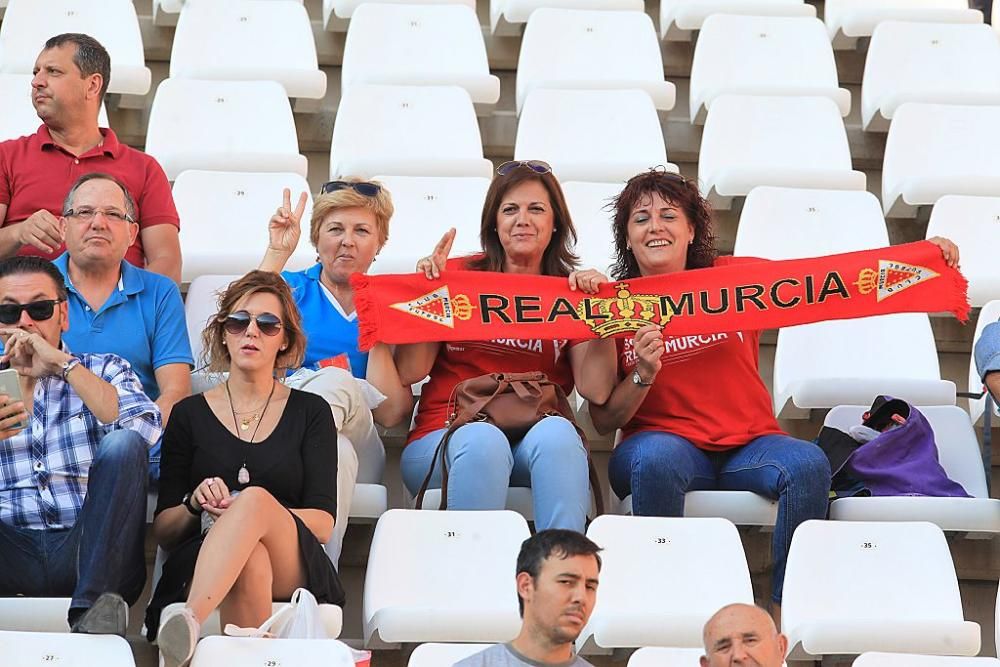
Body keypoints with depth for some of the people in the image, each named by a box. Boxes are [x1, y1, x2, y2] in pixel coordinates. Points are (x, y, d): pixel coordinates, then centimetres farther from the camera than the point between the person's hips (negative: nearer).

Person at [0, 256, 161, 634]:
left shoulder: (103, 371, 18)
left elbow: (145, 428, -6)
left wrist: (63, 363, -5)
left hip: (90, 554, 0)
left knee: (122, 444, -26)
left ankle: (93, 611, -35)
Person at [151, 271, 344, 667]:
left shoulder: (310, 412, 16)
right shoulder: (189, 415, 17)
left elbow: (323, 523, 4)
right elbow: (162, 532, 14)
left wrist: (250, 512, -14)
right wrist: (194, 505, -9)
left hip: (291, 571, 0)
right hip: (199, 566, 0)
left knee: (255, 498, -36)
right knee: (250, 560, -39)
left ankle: (189, 623, -56)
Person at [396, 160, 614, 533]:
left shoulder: (571, 292, 13)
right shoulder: (457, 277, 10)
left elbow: (596, 390, 1)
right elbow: (409, 373, 2)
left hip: (537, 442, 1)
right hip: (444, 440, -1)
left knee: (557, 432, -34)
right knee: (483, 439, -36)